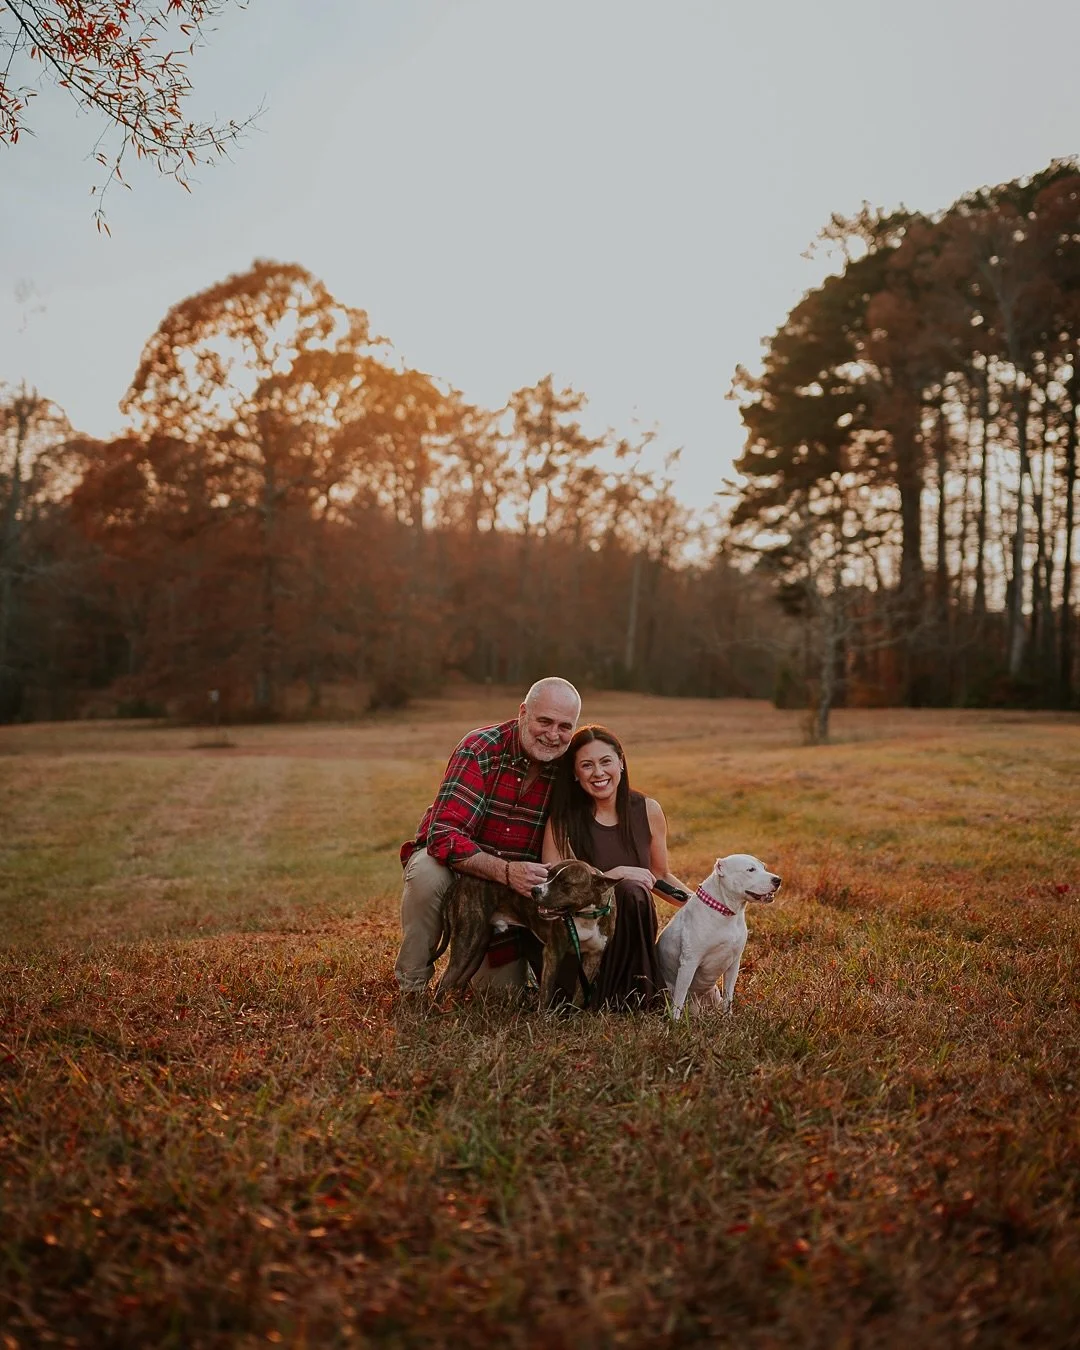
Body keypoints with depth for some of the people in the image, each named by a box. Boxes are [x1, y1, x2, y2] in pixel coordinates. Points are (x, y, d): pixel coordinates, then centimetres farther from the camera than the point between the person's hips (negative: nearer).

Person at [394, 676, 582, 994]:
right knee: (428, 871, -37)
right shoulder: (481, 748, -22)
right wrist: (506, 871, -44)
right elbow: (443, 836, -32)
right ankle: (411, 981, -13)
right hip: (452, 865, -3)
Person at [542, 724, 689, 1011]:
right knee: (630, 889, -32)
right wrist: (617, 874, -22)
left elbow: (661, 877, 14)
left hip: (633, 933, 3)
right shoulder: (563, 819, -8)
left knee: (633, 891, -31)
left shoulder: (647, 811, 1)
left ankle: (633, 994, -9)